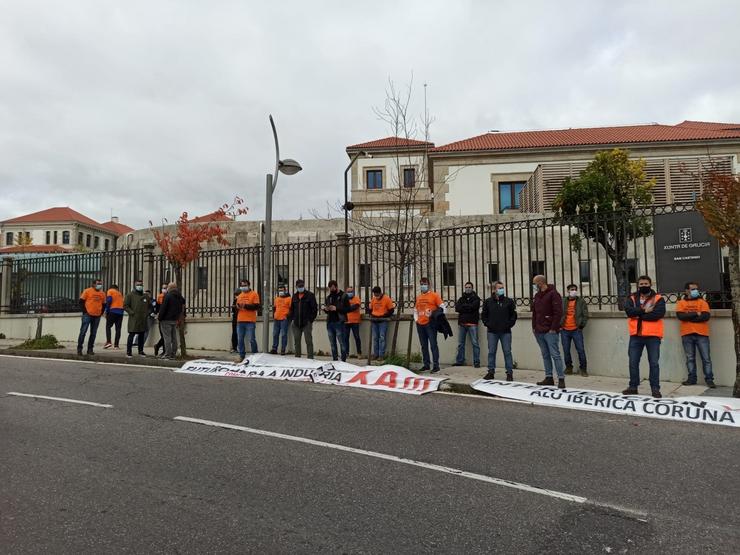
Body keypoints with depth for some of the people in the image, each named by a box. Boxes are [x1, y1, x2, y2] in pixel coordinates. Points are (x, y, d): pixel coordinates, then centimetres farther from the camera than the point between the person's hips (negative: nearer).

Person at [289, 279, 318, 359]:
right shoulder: (294, 296, 14)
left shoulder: (310, 295, -2)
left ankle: (310, 357, -2)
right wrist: (291, 318, 7)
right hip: (296, 323, 5)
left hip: (307, 323, -5)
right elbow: (292, 309, 21)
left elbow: (314, 309, -5)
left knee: (309, 341, -4)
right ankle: (297, 357, 19)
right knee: (296, 342, 10)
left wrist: (311, 320, -11)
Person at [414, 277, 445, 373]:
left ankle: (436, 365, -3)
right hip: (420, 325, 6)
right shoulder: (418, 297, 15)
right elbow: (415, 310, 26)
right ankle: (426, 364, 19)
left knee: (433, 345, -7)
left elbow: (442, 307, -1)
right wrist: (416, 319, 12)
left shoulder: (434, 295, 0)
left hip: (430, 324, -6)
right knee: (424, 346, 11)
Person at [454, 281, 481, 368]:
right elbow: (457, 308, -1)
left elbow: (473, 307, -14)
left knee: (475, 343, -4)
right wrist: (468, 308, -10)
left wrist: (463, 306, -2)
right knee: (460, 344, 8)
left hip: (472, 323, -4)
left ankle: (476, 362, -1)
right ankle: (460, 361, 16)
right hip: (462, 323, 4)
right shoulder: (461, 299, 16)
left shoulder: (476, 298, 5)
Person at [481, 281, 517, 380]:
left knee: (507, 352, 2)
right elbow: (484, 315, 10)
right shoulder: (488, 301, 4)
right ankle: (491, 372, 15)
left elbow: (513, 315, 4)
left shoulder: (509, 301, 1)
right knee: (491, 352, 6)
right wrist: (487, 324, -2)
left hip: (505, 332, -1)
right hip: (492, 332, 1)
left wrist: (509, 324, -6)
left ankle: (509, 372, 10)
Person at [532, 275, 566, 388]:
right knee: (545, 356, 11)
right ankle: (548, 378, 17)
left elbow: (558, 313, -13)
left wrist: (553, 328, -16)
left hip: (550, 331, -8)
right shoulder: (537, 295, 16)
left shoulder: (553, 294, -8)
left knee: (555, 355, -6)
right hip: (539, 331, 8)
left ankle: (561, 379, -2)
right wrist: (534, 326, 10)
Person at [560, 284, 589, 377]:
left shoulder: (581, 301, 3)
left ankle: (583, 368, 7)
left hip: (576, 330, -2)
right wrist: (559, 325, 1)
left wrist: (581, 325, -6)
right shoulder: (562, 301, 7)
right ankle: (569, 367, 21)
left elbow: (585, 315, 2)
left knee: (581, 350, -3)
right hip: (564, 330, 2)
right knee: (566, 350, 8)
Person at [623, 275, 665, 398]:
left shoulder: (658, 299, 1)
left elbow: (659, 313, -16)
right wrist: (644, 310, -17)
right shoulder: (632, 298, 9)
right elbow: (628, 310, -9)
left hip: (653, 335, -3)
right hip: (636, 335, 3)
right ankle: (633, 386, 18)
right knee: (633, 362, 7)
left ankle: (655, 388, 12)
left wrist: (638, 314, -12)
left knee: (654, 362, 2)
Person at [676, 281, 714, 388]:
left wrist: (688, 317, -9)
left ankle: (709, 379, 6)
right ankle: (692, 378, 14)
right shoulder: (681, 303, 7)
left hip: (701, 334, 0)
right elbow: (680, 316, -9)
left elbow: (706, 316, -9)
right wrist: (696, 313, -12)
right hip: (687, 335, 1)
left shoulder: (702, 302, 6)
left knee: (706, 358, 0)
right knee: (690, 358, 7)